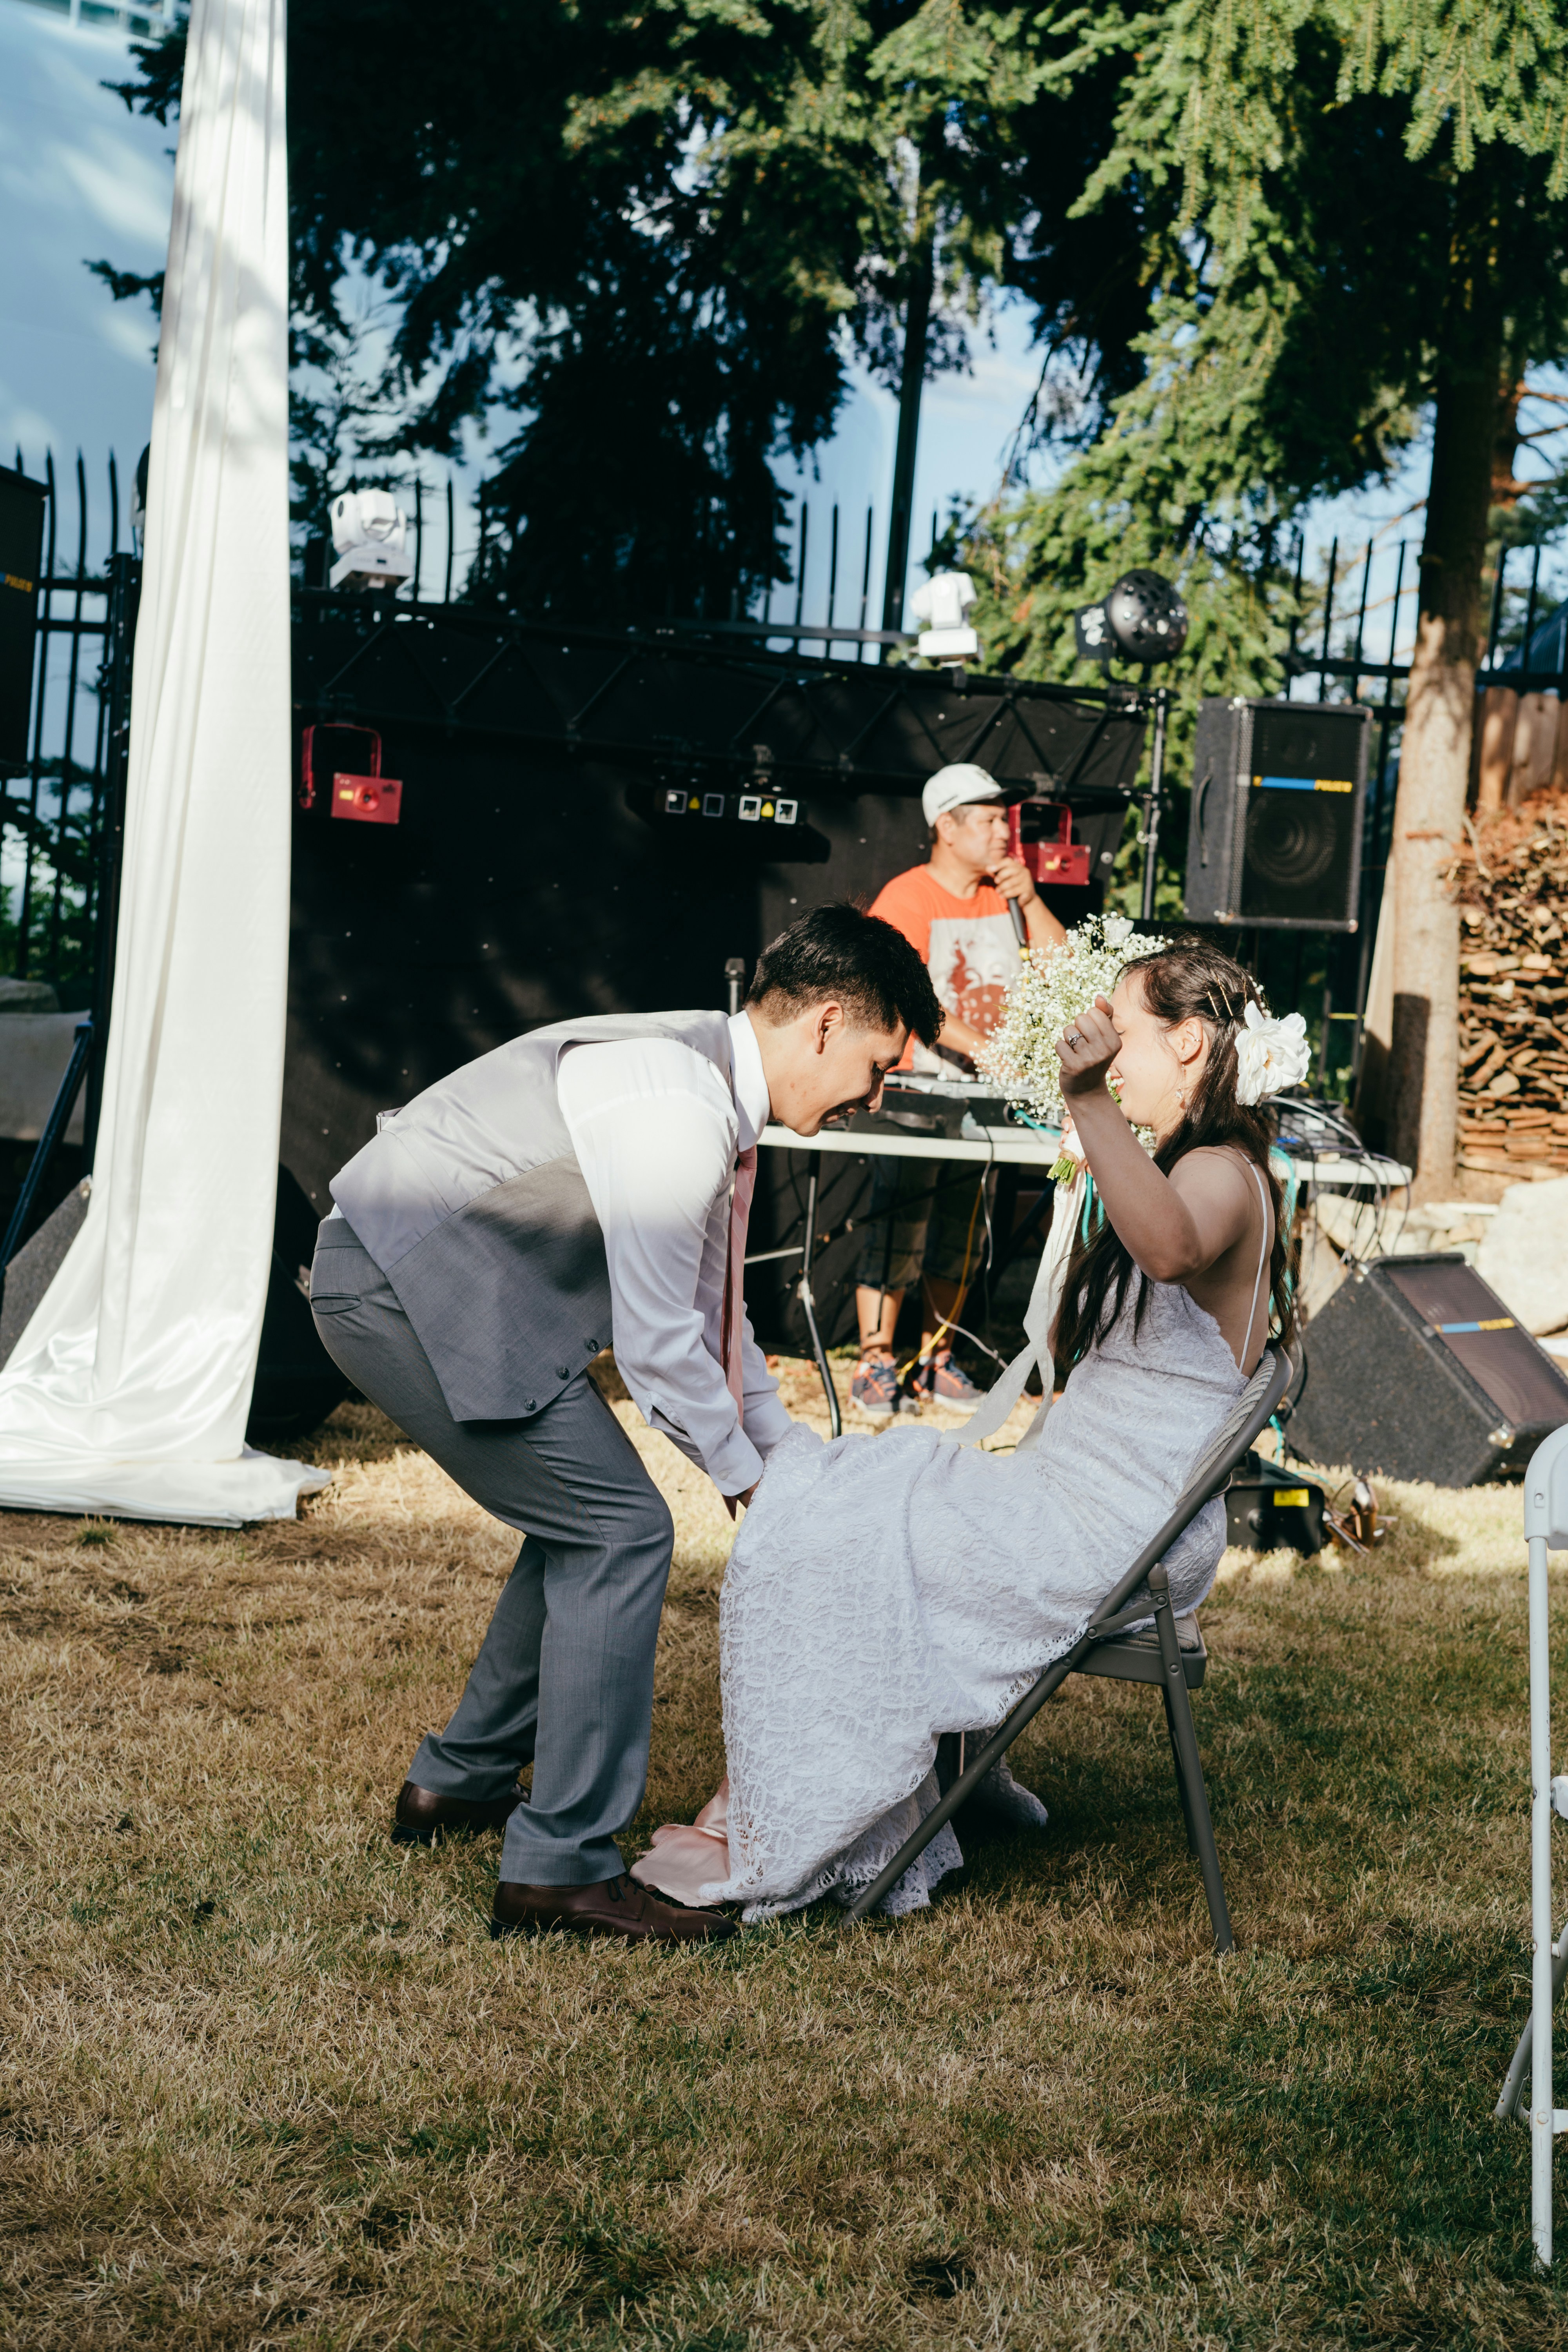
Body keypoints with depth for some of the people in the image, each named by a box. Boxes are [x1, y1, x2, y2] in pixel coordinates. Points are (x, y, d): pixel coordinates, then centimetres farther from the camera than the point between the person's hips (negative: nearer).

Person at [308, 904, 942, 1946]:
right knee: (621, 1532, -9)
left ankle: (459, 1781, 31)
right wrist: (748, 1477, -2)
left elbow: (713, 1310, 20)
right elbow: (657, 1345, -17)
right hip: (402, 1282, -10)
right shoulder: (679, 1114, -22)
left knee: (585, 1515, 18)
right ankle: (562, 1865, -3)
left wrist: (789, 1453, 21)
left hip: (403, 1273, 10)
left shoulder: (717, 1087, 10)